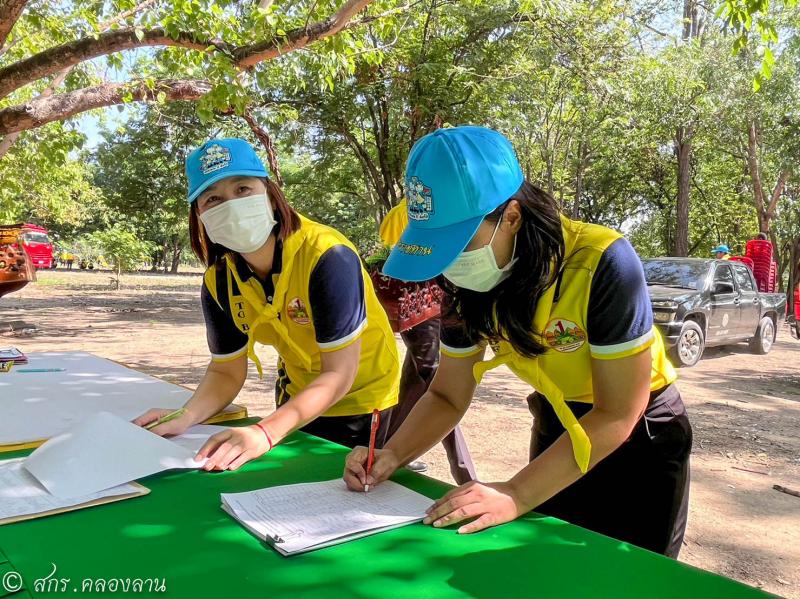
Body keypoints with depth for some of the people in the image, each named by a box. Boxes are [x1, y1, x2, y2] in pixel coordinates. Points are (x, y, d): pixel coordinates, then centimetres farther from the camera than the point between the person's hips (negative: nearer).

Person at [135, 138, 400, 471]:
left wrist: (266, 433, -43)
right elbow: (226, 372, -5)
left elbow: (339, 373, -32)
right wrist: (184, 418, -24)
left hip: (359, 398, -5)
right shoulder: (218, 281, -13)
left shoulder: (327, 256, -32)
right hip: (297, 398, 5)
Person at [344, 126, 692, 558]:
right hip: (556, 429, 4)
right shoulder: (468, 281, -15)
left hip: (639, 433, -4)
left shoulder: (602, 264, -31)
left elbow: (618, 414, -29)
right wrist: (391, 456, -22)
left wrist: (516, 496, -35)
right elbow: (448, 396, -5)